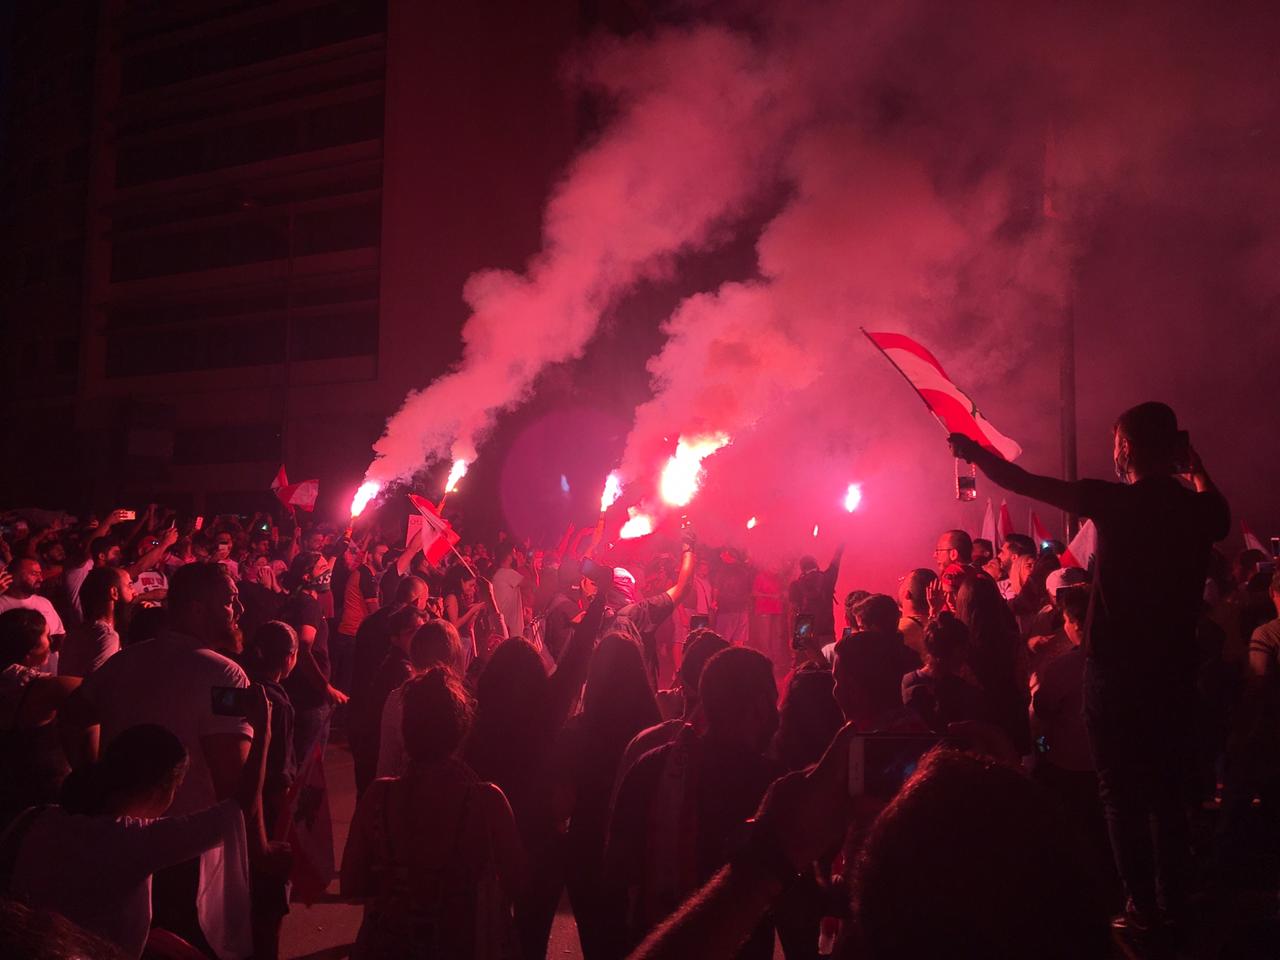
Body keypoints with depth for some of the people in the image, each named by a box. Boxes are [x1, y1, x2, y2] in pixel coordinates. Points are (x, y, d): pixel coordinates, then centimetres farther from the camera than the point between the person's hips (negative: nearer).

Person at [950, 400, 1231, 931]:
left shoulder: (1116, 501, -14)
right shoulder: (1200, 507, -1)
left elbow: (1023, 482, -11)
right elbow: (1222, 517, 27)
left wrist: (973, 450, 4)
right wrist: (1195, 466, 25)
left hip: (1116, 668, -5)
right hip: (1176, 668, 5)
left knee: (1121, 792, 5)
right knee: (1167, 790, 16)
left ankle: (1143, 906, 7)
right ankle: (1173, 903, 21)